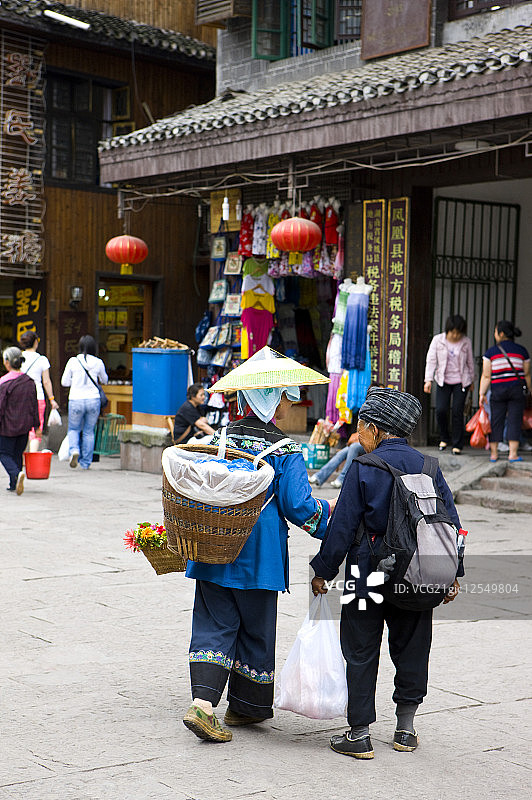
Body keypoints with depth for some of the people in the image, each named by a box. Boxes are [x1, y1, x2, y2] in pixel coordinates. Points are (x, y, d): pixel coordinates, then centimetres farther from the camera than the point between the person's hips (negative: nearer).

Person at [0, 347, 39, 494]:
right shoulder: (30, 382, 1)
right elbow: (34, 406, 6)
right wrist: (36, 426, 13)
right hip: (24, 425, 5)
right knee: (17, 454, 16)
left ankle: (16, 474, -21)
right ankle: (14, 485, 19)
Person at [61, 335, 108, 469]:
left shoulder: (73, 361, -5)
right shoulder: (98, 362, -1)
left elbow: (64, 382, 3)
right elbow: (104, 380, 16)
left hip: (76, 400, -1)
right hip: (93, 399, 1)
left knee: (73, 428, 16)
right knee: (89, 431, 11)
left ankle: (74, 450, -11)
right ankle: (85, 463, 13)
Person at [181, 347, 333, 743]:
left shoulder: (220, 439, 4)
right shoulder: (285, 450, -11)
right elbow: (297, 504, -13)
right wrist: (327, 512, 6)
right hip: (259, 555, -4)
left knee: (214, 625, 6)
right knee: (255, 629, 11)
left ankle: (203, 702, -10)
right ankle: (247, 706, 24)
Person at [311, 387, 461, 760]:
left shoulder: (363, 468, -10)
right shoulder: (427, 466, 3)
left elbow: (342, 526, -10)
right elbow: (450, 521, 5)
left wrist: (323, 570, 0)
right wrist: (452, 574, 13)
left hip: (369, 574, -4)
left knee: (361, 653, 5)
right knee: (412, 649, 15)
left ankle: (360, 734, 8)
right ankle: (406, 729, 23)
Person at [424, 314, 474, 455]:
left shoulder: (466, 342, -3)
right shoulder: (438, 340, -5)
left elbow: (470, 362, 9)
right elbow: (431, 360, -4)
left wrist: (471, 380, 16)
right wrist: (428, 380, -11)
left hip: (460, 381, 0)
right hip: (443, 381, 1)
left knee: (457, 412, -6)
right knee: (440, 410, -9)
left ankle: (457, 444, 5)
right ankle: (444, 438, 16)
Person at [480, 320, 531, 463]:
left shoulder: (490, 352, -1)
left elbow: (486, 376, -5)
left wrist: (482, 394, -2)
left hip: (498, 391, 0)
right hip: (517, 390, 0)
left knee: (496, 421, 7)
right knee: (514, 421, 0)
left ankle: (493, 453, 9)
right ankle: (513, 454, -6)